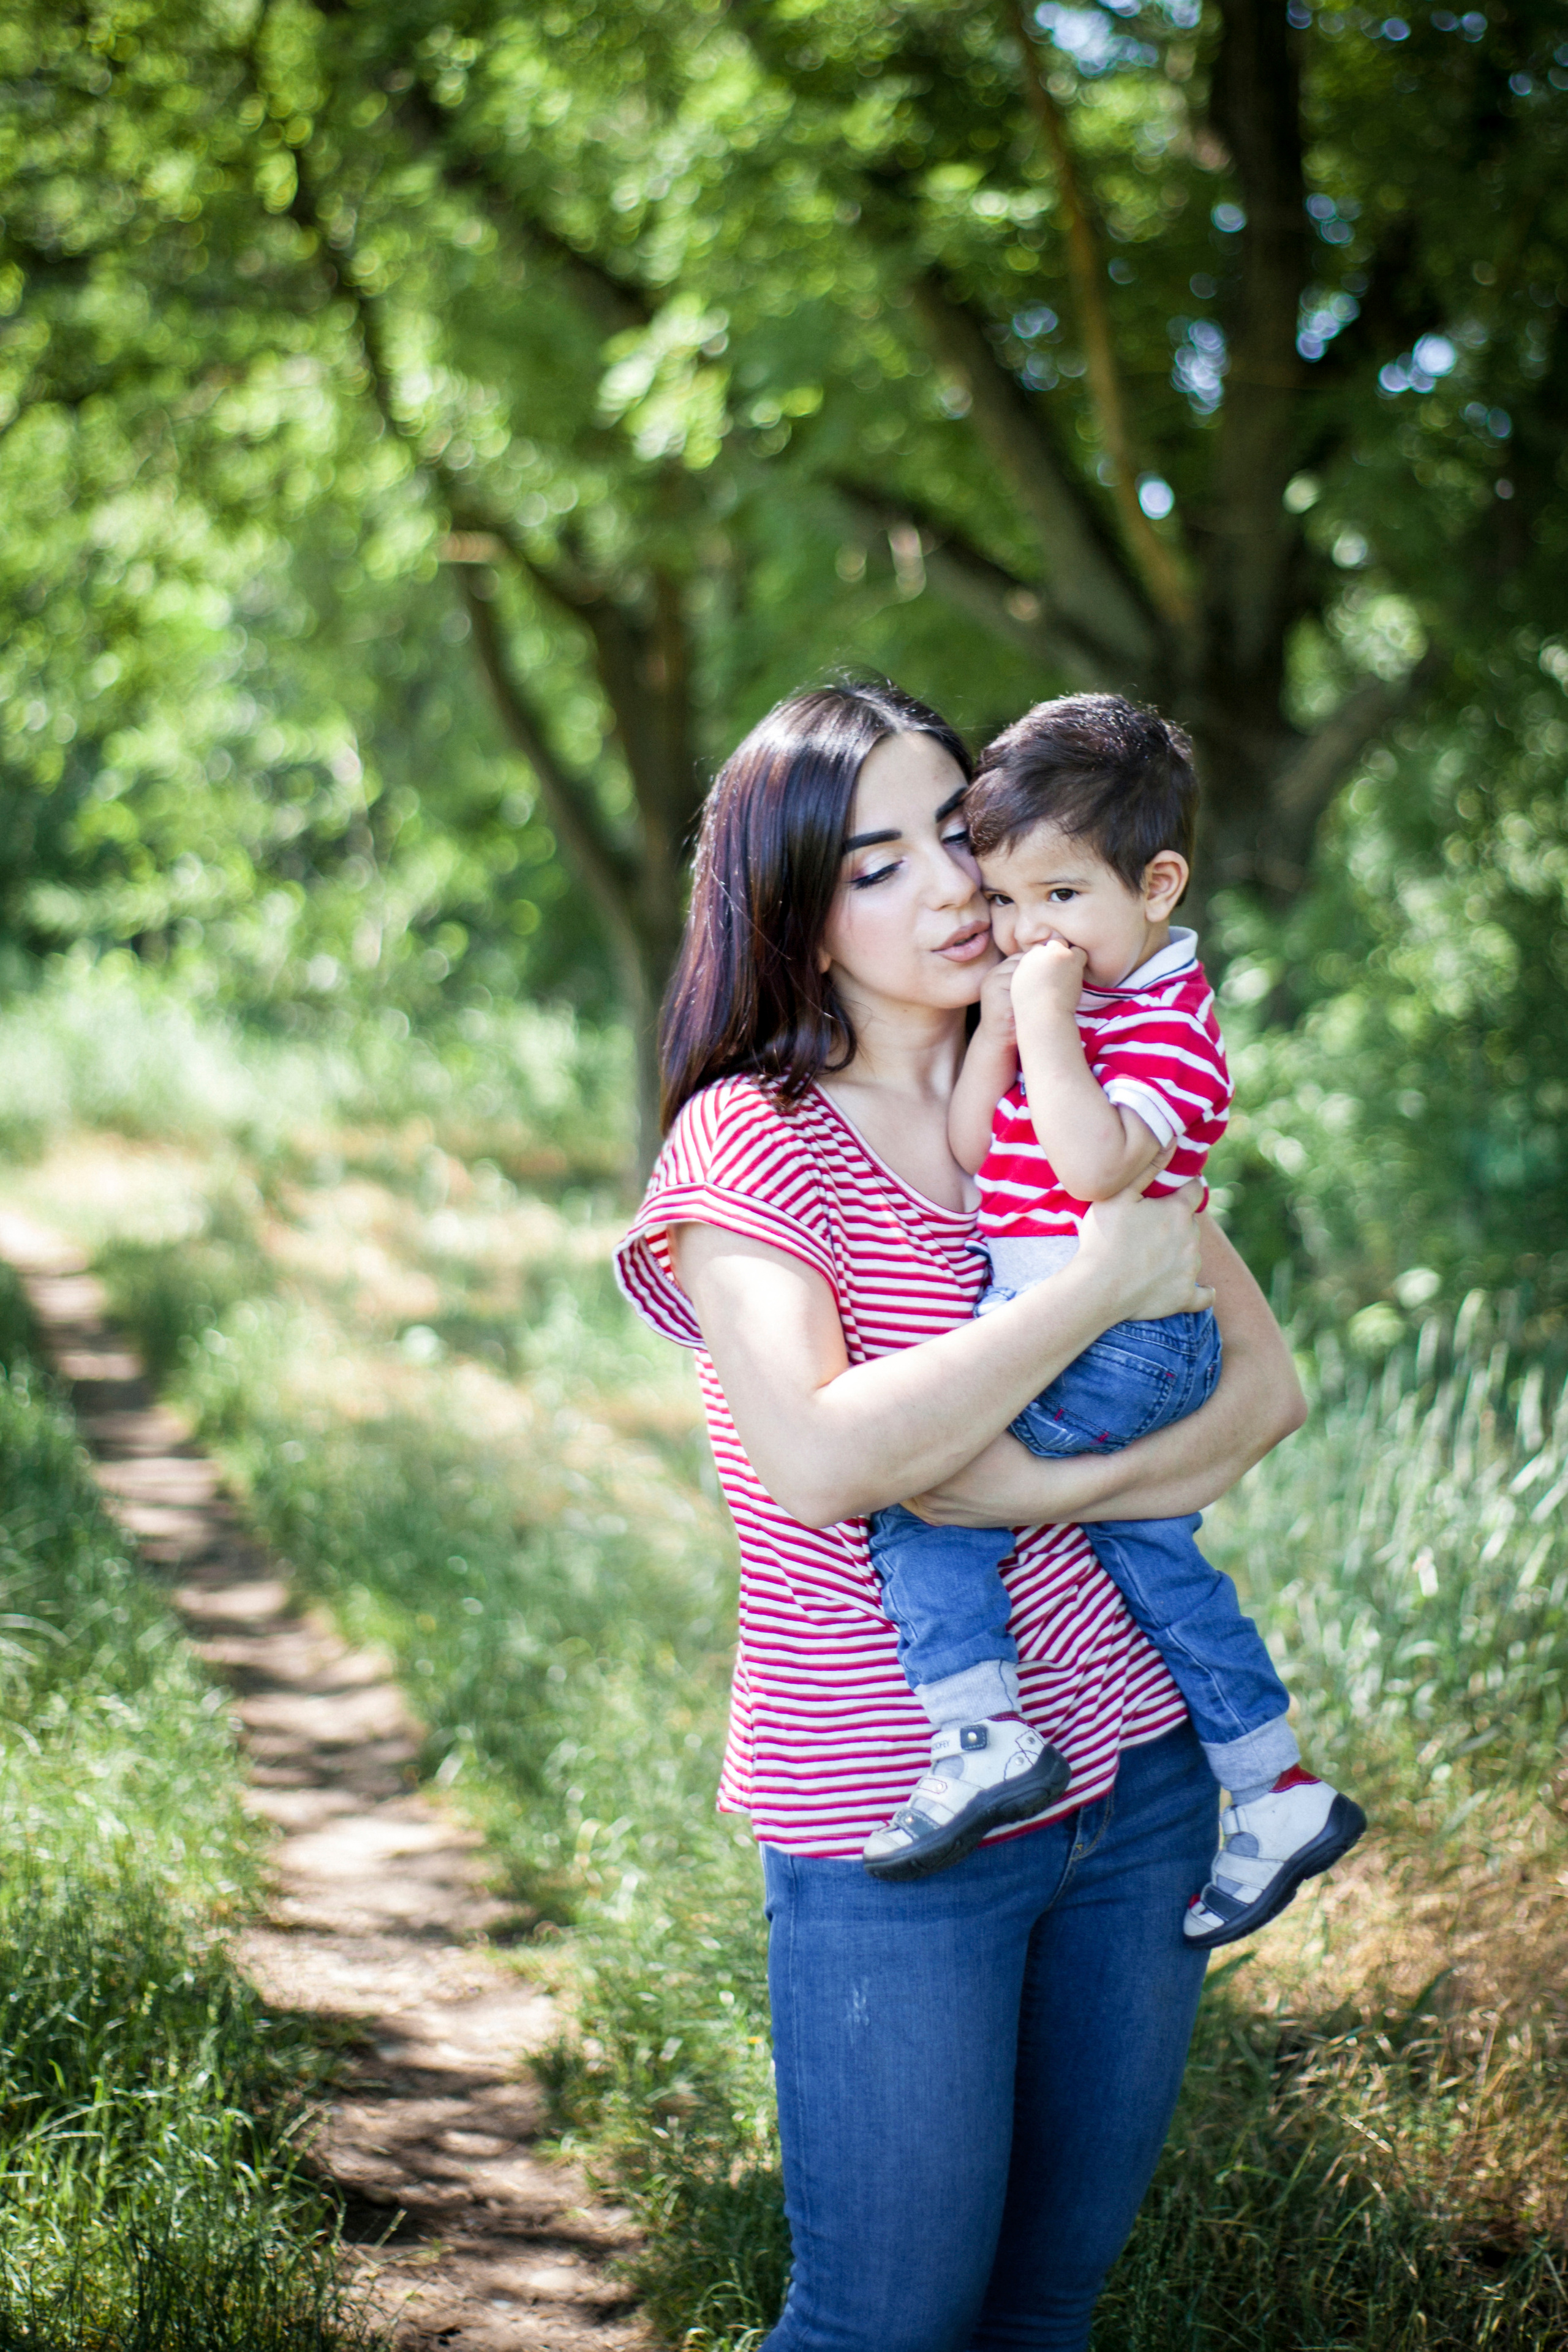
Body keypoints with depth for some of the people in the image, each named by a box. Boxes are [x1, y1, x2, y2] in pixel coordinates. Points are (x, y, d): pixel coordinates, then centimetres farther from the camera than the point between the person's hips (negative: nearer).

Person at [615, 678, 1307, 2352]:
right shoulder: (751, 1138, -10)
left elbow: (1266, 1383, 0)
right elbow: (817, 1460, -25)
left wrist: (1057, 1487, -17)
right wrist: (1102, 1286, -21)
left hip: (1138, 1771, 5)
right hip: (893, 1818, -5)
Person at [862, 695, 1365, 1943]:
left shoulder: (1167, 1028, -14)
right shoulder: (1072, 998, 14)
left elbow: (1093, 1165, -32)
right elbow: (973, 1153, 7)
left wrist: (1046, 1021, -25)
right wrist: (999, 1023, -2)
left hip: (1110, 1336, -10)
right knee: (1148, 1551, 18)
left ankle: (980, 1730, -22)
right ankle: (1279, 1789, 26)